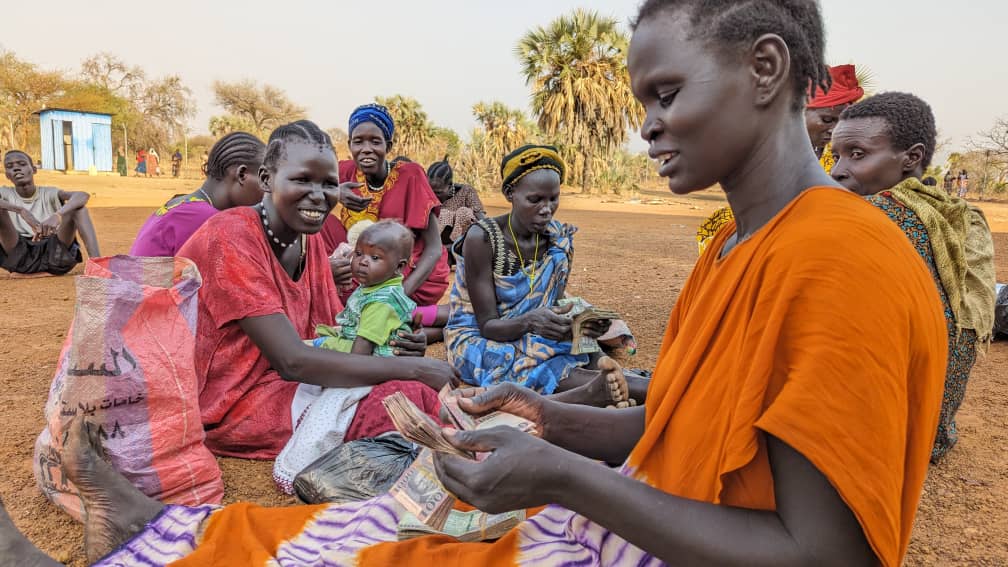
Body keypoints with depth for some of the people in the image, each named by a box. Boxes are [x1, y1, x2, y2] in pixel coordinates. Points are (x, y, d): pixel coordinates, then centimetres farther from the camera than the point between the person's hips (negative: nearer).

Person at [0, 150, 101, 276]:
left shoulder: (49, 193, 7)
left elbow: (83, 195, -15)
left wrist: (57, 215, -34)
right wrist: (22, 211, -32)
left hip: (54, 252, 0)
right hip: (19, 256, 0)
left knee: (77, 205, -13)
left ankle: (97, 263, -33)